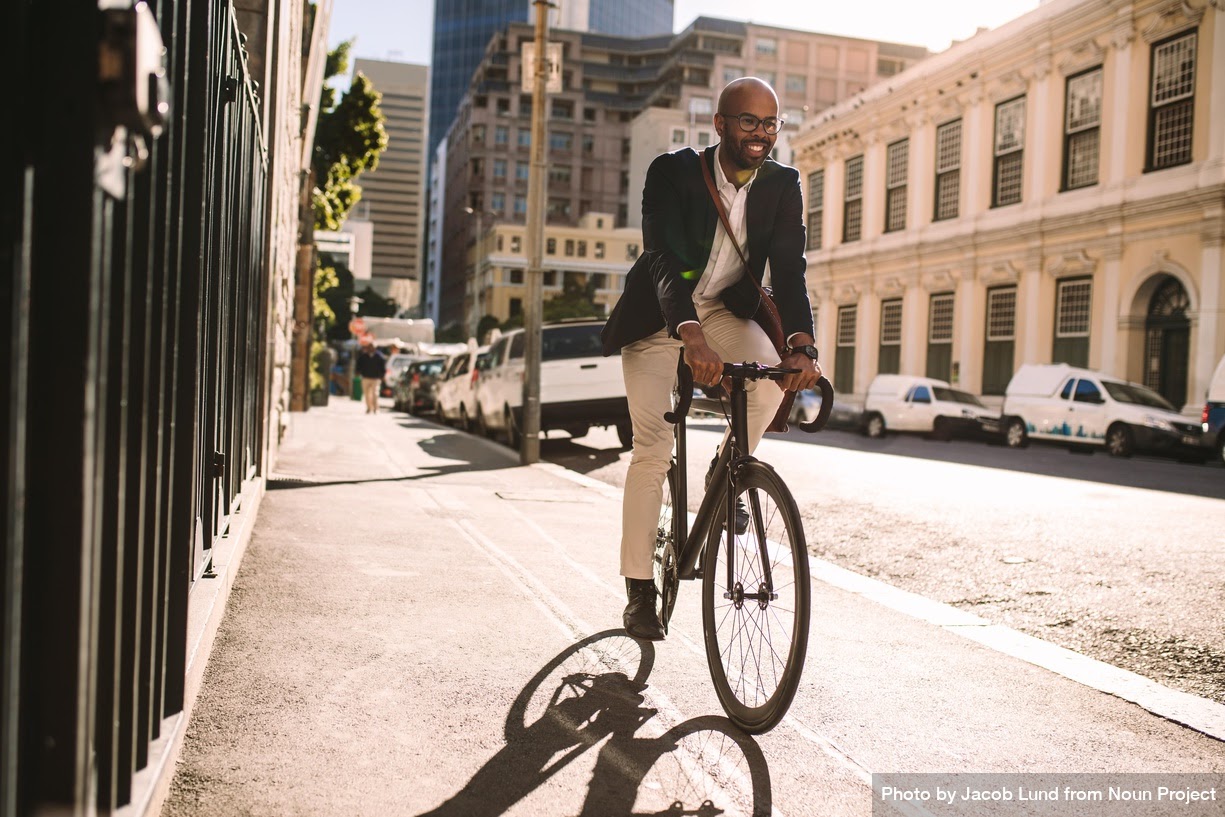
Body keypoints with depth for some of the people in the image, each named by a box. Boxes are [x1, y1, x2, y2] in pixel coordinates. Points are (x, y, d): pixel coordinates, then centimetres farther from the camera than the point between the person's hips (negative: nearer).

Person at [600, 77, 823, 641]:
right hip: (658, 319, -3)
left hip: (724, 311, 3)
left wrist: (800, 345, -39)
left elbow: (789, 268, -20)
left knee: (772, 376, -28)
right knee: (652, 450, -9)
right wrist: (692, 338, -51)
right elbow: (664, 259, -34)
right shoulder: (673, 172, -22)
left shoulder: (782, 185, -11)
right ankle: (640, 591, 2)